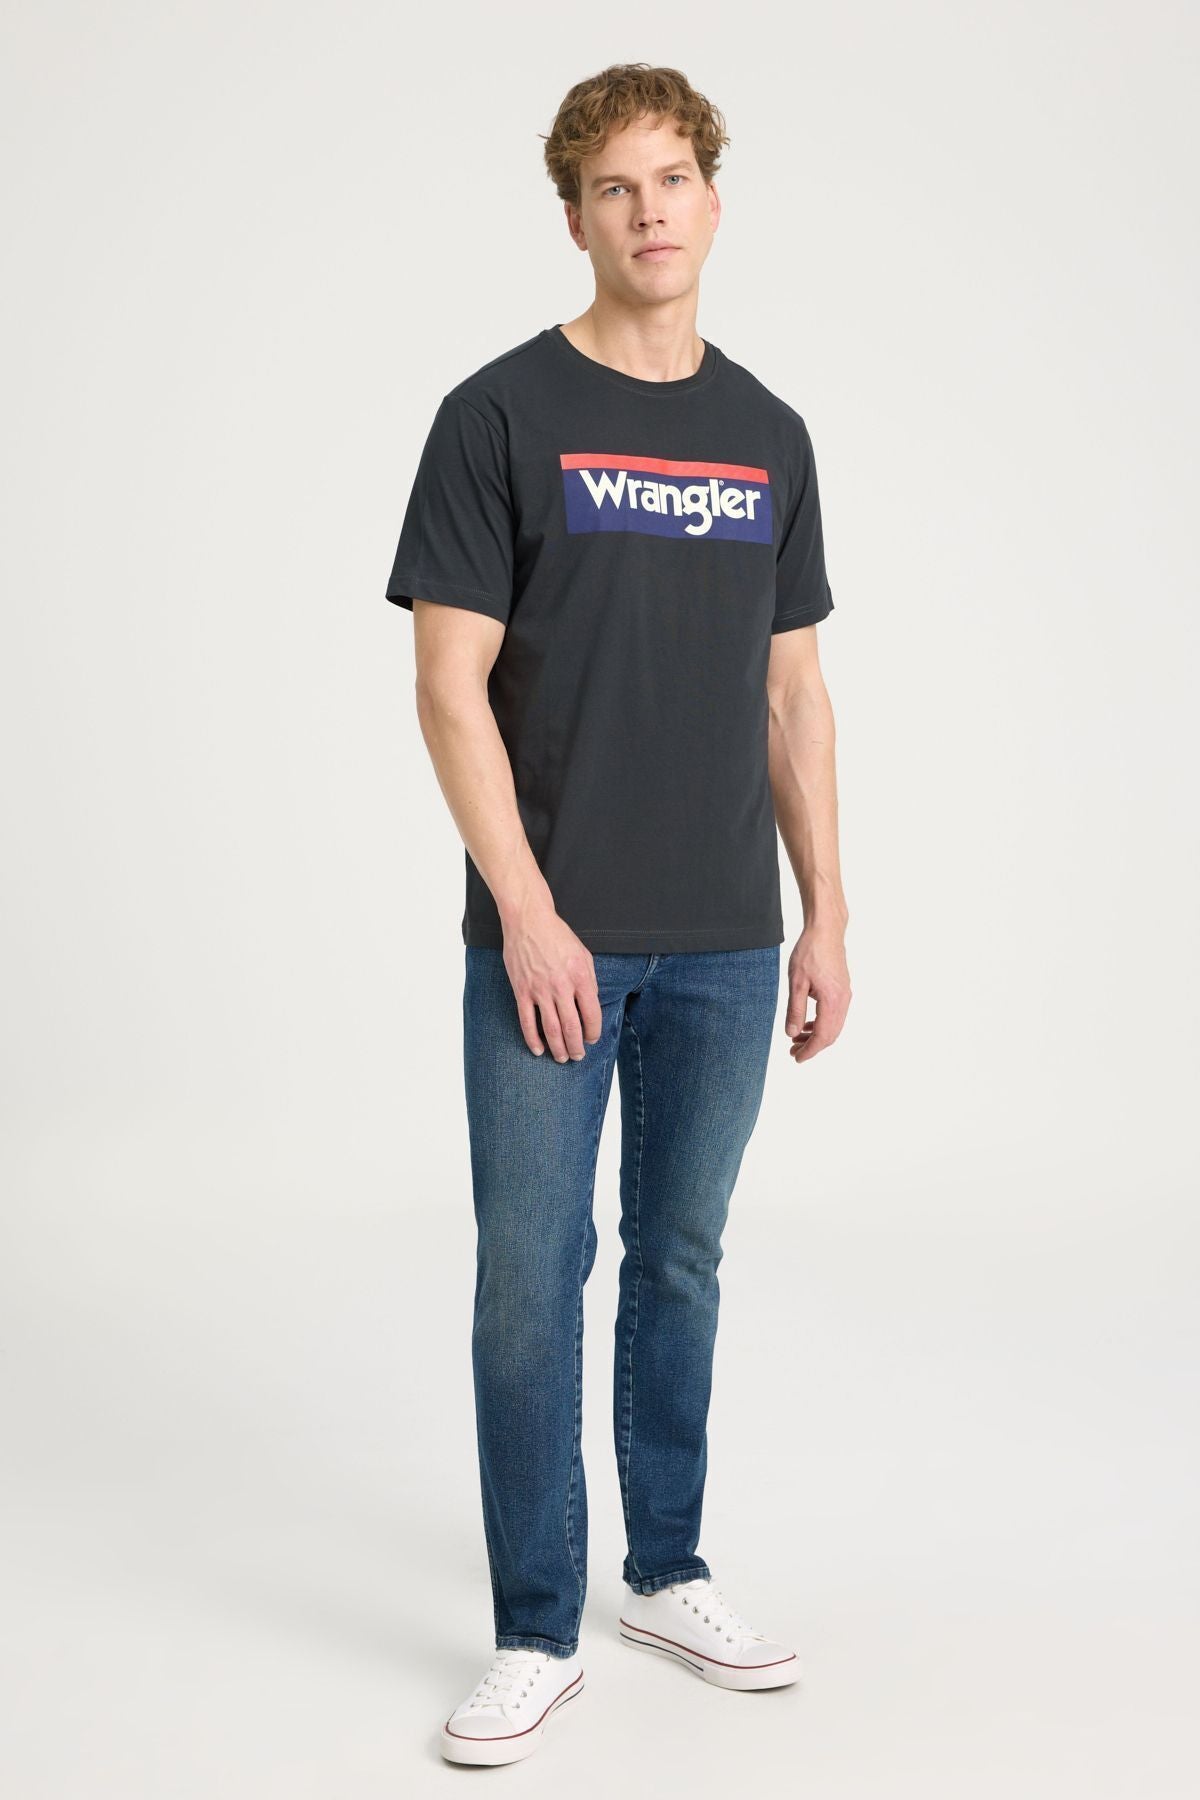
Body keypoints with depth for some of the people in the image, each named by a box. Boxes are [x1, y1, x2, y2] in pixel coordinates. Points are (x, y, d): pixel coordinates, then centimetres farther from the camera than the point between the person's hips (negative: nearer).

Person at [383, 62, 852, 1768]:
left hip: (723, 941, 5)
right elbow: (450, 686, -9)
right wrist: (525, 910, -16)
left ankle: (669, 1571, 31)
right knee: (533, 1276, 1)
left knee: (682, 1256, 15)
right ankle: (537, 1631, 14)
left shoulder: (769, 434, 10)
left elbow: (793, 694, 11)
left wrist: (825, 912, 6)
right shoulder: (501, 415, -6)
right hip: (554, 938, -4)